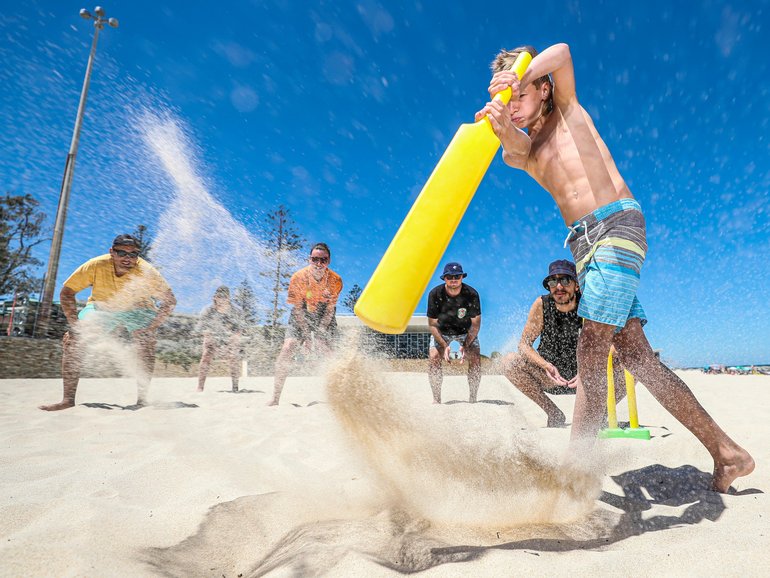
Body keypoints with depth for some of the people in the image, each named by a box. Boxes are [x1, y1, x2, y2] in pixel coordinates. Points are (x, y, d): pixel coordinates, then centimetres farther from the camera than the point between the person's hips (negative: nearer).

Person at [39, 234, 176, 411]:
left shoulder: (146, 272, -32)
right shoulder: (95, 266, -29)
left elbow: (170, 301, -24)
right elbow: (66, 293, -17)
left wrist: (150, 329, -33)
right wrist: (75, 325, -27)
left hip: (137, 309, -2)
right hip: (101, 307, 2)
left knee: (146, 343, -27)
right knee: (71, 340, -15)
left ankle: (142, 399, -16)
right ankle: (68, 399, -6)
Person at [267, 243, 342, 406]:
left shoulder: (335, 280, -21)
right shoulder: (298, 277, -24)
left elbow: (329, 309, -13)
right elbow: (298, 309, -18)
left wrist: (320, 334, -19)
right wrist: (306, 335, -22)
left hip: (324, 316, 1)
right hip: (301, 315, -1)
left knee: (326, 351, -10)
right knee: (287, 350, -14)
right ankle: (275, 398, -7)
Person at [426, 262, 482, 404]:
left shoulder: (472, 294, -21)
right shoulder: (435, 294, -21)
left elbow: (475, 324, -13)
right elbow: (432, 325, -15)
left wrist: (465, 346, -25)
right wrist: (444, 346, -26)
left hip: (466, 333, 0)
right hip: (441, 333, 0)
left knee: (476, 359, -20)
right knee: (433, 358, -22)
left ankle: (473, 398, -6)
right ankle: (436, 399, -13)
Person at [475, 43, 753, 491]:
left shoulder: (567, 111, 13)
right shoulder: (526, 152, 22)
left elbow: (562, 54, -5)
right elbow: (513, 150, -4)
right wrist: (501, 124, -23)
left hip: (617, 224, -7)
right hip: (587, 244, 7)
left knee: (591, 352, -15)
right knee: (636, 355, 1)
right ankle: (726, 451, 10)